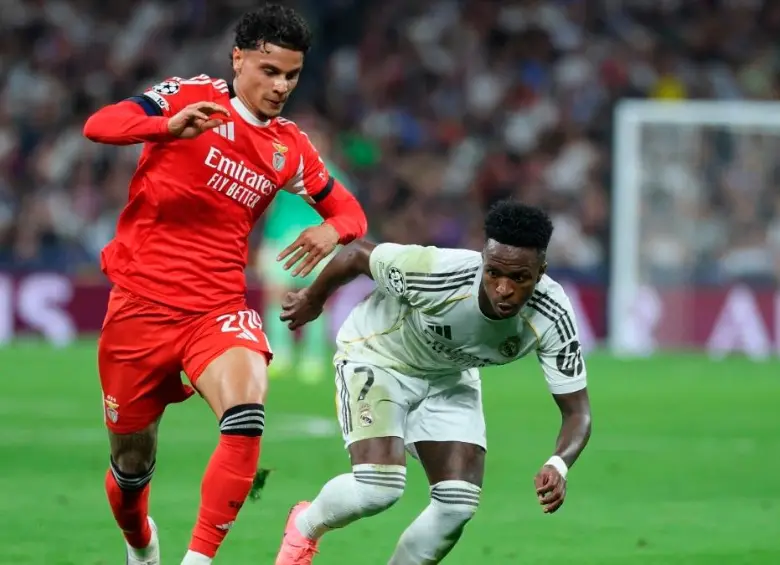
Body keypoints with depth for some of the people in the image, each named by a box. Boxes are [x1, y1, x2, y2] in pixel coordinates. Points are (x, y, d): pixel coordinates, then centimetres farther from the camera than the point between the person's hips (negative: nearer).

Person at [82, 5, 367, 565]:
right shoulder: (192, 96, -5)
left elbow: (347, 209, 19)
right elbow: (99, 125, -18)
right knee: (132, 461, 9)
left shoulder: (291, 149, 7)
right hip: (141, 302, -2)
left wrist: (332, 229, -7)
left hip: (219, 306, 2)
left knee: (246, 418, -28)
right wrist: (170, 125, -38)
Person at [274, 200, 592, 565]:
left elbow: (577, 410, -24)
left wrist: (558, 466, -46)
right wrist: (312, 300, 0)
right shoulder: (437, 274, -38)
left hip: (449, 377, 4)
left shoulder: (552, 318, -29)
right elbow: (356, 254, -20)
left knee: (458, 505, -8)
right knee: (379, 488, -22)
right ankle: (305, 528, 11)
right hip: (377, 357, -4)